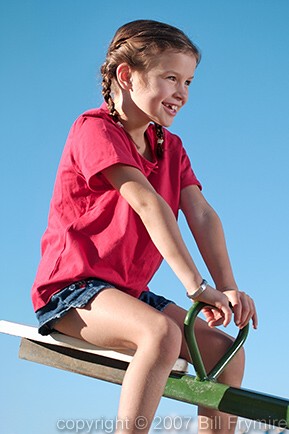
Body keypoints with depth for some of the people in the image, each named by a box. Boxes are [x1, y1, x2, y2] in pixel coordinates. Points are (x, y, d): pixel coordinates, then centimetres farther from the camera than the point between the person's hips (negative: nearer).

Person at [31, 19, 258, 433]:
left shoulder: (170, 147, 12)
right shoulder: (94, 128, -12)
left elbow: (202, 216, -2)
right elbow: (147, 203, -24)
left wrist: (228, 289, -17)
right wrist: (196, 286, -33)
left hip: (128, 292, 8)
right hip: (72, 284, -8)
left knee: (224, 350, -5)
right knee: (162, 333, -34)